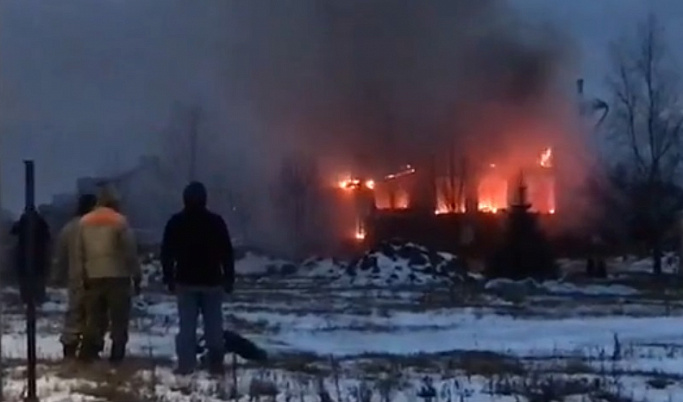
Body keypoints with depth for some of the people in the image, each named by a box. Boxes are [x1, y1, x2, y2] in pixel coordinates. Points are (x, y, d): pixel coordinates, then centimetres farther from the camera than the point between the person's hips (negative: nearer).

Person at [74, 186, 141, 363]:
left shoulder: (84, 221, 8)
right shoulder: (119, 221, -7)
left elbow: (79, 252, 9)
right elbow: (130, 251, -7)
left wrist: (83, 275, 14)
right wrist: (136, 276, -1)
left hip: (93, 277, 4)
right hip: (117, 277, -4)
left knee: (94, 318, 12)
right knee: (119, 319, 2)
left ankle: (88, 353, 6)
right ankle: (117, 355, -1)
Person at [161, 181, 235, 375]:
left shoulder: (175, 222, 1)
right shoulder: (216, 221, 0)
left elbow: (167, 253, 2)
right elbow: (227, 252, 0)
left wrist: (168, 278, 8)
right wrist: (229, 279, 5)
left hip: (185, 281, 0)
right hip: (212, 281, 0)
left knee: (187, 325, 0)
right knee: (214, 324, 3)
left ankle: (186, 364, -3)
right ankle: (215, 363, 3)